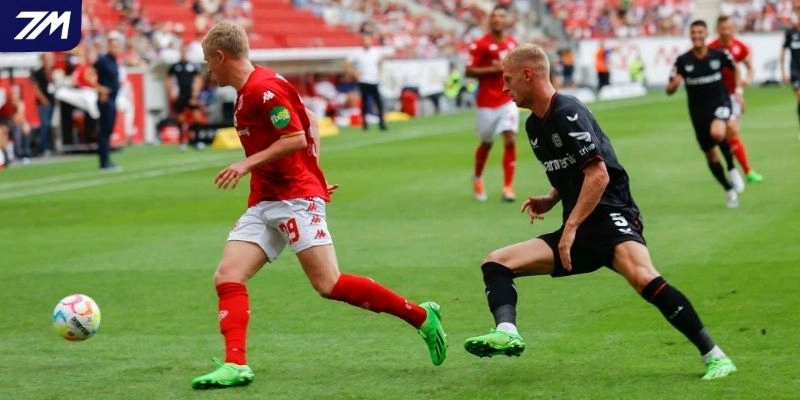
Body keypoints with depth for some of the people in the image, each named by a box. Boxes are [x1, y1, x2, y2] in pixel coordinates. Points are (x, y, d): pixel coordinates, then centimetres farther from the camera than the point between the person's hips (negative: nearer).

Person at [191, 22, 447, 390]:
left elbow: (296, 138, -20)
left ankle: (421, 316, -1)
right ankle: (235, 365, -13)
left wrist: (248, 164, -20)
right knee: (227, 277, -6)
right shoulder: (247, 93, 17)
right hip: (264, 203, 10)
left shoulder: (264, 88, -14)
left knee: (329, 284, -14)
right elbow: (310, 124, 24)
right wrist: (313, 173, 22)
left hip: (296, 198, -10)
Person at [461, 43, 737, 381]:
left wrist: (571, 227, -21)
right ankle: (507, 332, -29)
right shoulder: (534, 125, 16)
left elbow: (598, 175, -19)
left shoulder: (568, 113, -11)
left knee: (640, 274, -36)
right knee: (496, 263, -3)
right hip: (577, 232, 9)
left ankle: (714, 356, -31)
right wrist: (551, 199, 13)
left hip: (610, 217, -9)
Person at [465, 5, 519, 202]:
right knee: (486, 143, 11)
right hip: (487, 102, -3)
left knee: (510, 140, -11)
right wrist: (493, 69, -22)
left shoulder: (512, 43, 6)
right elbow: (469, 71, -13)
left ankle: (508, 187, -8)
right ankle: (477, 179, 38)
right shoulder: (480, 44, -10)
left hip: (508, 100, 3)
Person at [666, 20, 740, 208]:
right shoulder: (683, 61, -7)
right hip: (698, 110, 2)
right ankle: (729, 190, 28)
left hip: (720, 102, -2)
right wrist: (674, 83, -29)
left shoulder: (718, 55, -7)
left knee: (717, 133, -35)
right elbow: (669, 91, -7)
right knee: (711, 155, 8)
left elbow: (734, 68, 15)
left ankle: (731, 167, -8)